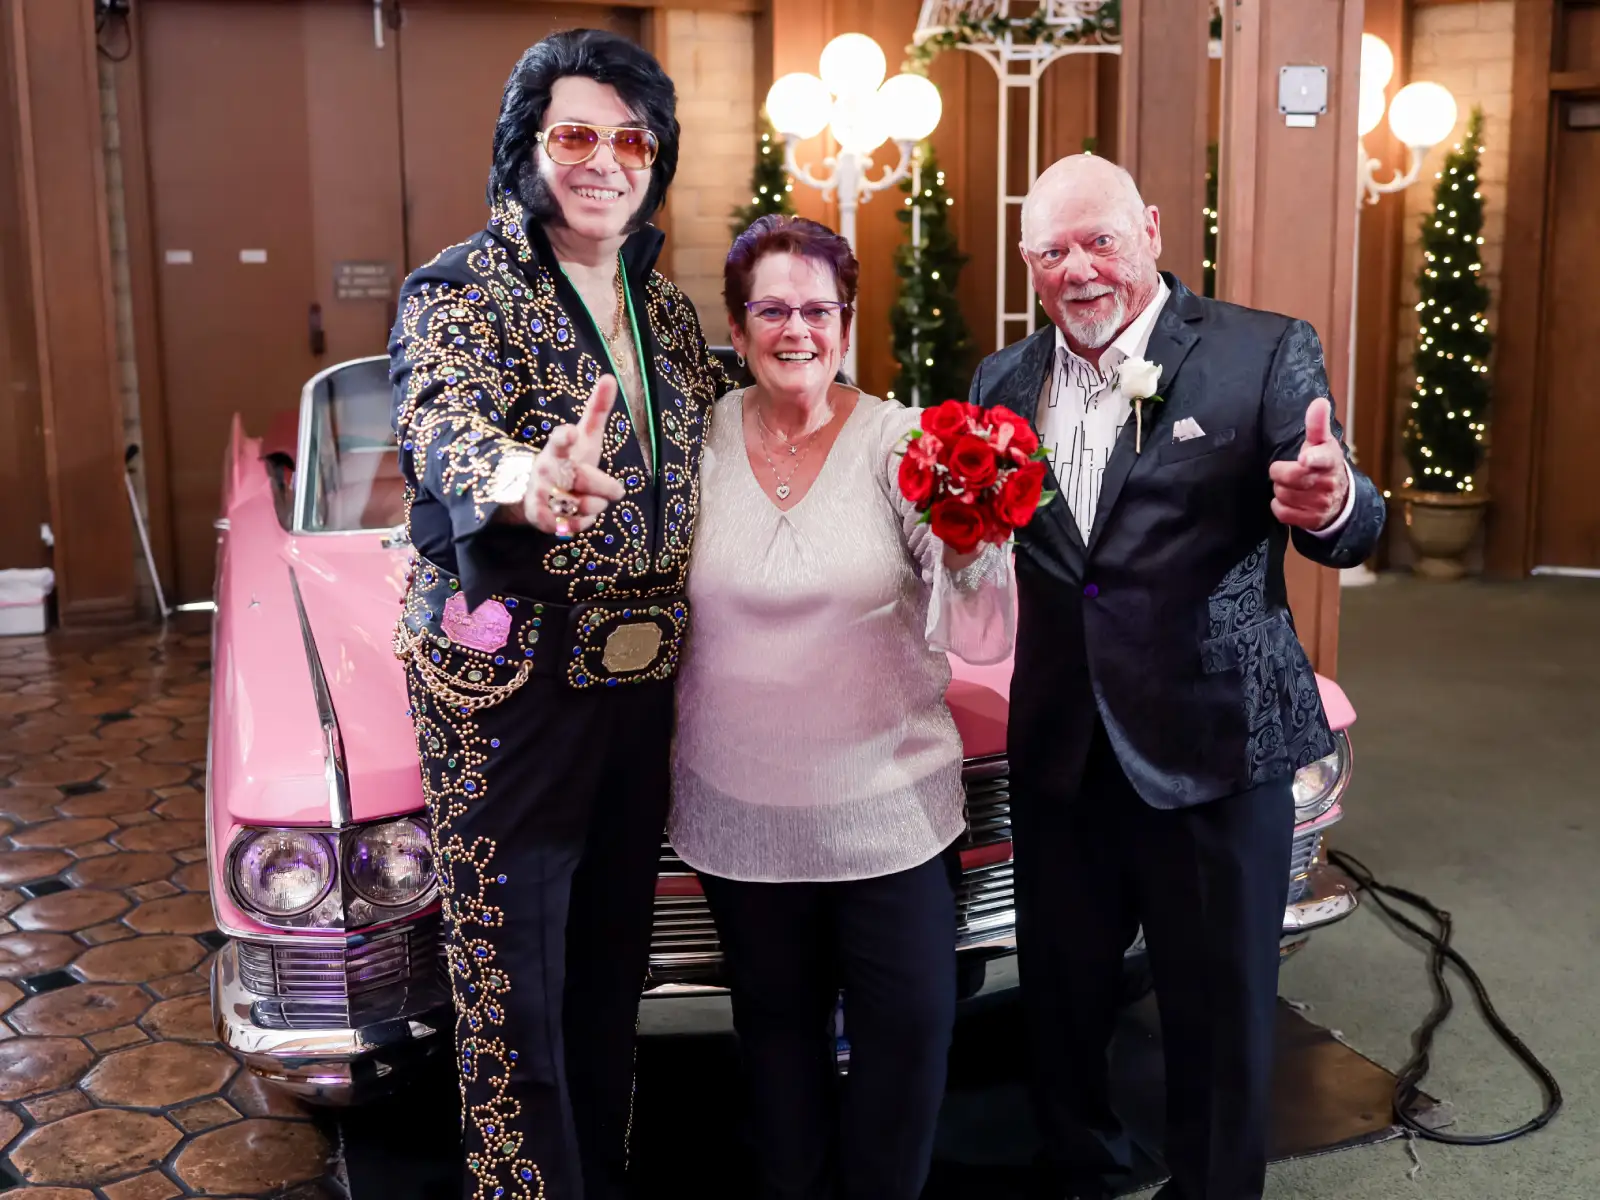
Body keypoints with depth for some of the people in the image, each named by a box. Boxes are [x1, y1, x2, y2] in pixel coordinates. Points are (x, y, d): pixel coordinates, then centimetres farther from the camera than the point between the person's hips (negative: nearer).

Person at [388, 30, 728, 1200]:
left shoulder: (665, 304, 10)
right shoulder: (459, 289, -9)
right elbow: (445, 423, -31)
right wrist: (524, 479, -51)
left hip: (642, 677, 6)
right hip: (511, 677, -6)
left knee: (615, 959, 18)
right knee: (517, 983, 1)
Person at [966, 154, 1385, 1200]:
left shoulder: (1267, 354, -7)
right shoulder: (1006, 381, 5)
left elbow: (1346, 534, -12)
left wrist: (1332, 504, -36)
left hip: (1212, 748, -3)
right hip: (1061, 750, 4)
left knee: (1221, 1015, 11)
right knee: (1062, 992, 19)